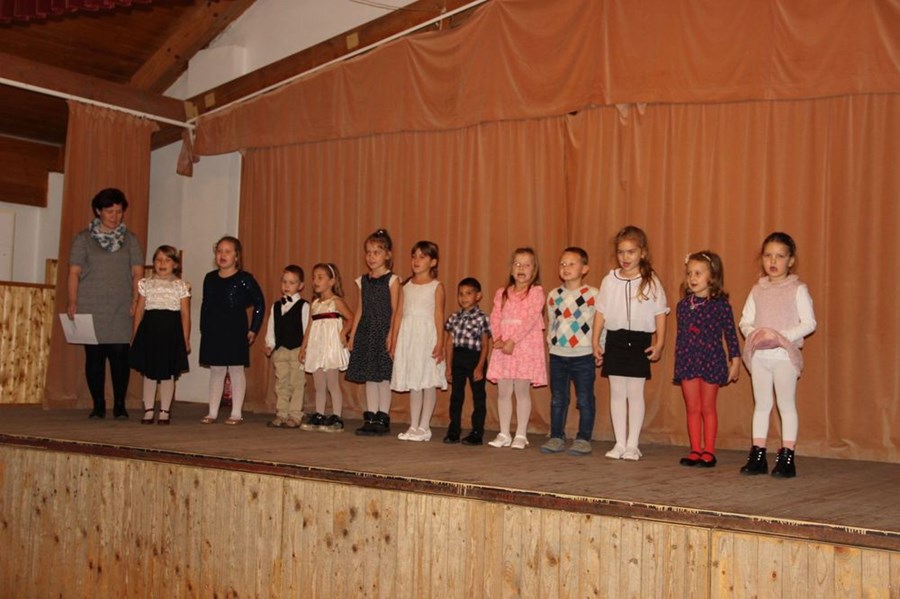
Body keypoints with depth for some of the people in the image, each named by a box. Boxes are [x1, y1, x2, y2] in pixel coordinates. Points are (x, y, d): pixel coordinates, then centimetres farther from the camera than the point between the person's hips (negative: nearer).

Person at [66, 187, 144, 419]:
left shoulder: (130, 240, 10)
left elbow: (137, 273, 7)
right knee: (93, 356, 1)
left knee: (119, 355, -5)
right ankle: (98, 405, 9)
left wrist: (136, 301, -4)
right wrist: (73, 302, -6)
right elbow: (74, 273, 4)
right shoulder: (83, 239, 7)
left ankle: (119, 404, 4)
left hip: (121, 311, 0)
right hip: (90, 309, 0)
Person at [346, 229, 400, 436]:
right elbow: (360, 310, 14)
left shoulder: (392, 280, -5)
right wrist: (352, 335, 11)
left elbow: (395, 311, -9)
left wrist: (391, 334, -18)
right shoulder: (363, 280, 11)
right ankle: (370, 418, 14)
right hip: (366, 332, 5)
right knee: (369, 376, 8)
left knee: (383, 376, -2)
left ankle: (382, 418, 6)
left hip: (383, 332, -5)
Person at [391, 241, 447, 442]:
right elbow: (399, 313, 9)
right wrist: (394, 340, 6)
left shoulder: (436, 286, -1)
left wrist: (440, 343, -12)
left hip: (427, 336, -4)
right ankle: (413, 427, 15)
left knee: (428, 382, -1)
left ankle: (424, 427, 6)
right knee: (413, 383, 9)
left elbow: (438, 316, -6)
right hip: (408, 336, 4)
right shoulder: (406, 286, 11)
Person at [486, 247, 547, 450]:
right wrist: (498, 338, -10)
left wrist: (512, 341, -18)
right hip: (502, 348, 4)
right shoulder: (502, 293, 13)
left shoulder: (536, 292, -2)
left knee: (521, 389, -2)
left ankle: (521, 435, 7)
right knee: (503, 391, 5)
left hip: (525, 347, -4)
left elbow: (530, 319, -12)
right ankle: (504, 434, 13)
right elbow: (495, 318, 7)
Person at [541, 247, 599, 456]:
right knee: (557, 399, 9)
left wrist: (598, 350, -8)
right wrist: (551, 344, 10)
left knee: (585, 400, 2)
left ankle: (583, 439, 10)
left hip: (583, 355, -4)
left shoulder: (593, 295, -5)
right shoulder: (553, 295, 8)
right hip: (557, 355, 4)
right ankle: (556, 437, 16)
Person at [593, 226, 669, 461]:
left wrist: (659, 344, -6)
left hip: (640, 340, -2)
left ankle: (632, 444, 10)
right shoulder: (610, 280, 4)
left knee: (635, 392, 1)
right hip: (615, 339, 2)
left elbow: (660, 314, -1)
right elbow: (601, 312, 7)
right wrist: (596, 341, 4)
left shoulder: (651, 282, -2)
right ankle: (620, 443, 14)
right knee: (616, 392, 6)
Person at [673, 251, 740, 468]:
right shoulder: (683, 305, 5)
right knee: (692, 409, 7)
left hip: (712, 360, -3)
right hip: (688, 361, 3)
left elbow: (730, 333, -2)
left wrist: (735, 360, -2)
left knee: (708, 408, 4)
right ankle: (695, 450, 14)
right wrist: (678, 362, 13)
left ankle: (708, 451, 12)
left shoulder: (720, 304, -6)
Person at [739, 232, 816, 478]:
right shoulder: (757, 290, 9)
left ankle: (786, 458, 6)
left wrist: (781, 336, -19)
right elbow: (745, 321, 9)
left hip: (785, 355, -4)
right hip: (759, 355, 4)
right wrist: (753, 334, -12)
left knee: (787, 405, 1)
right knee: (761, 404, 9)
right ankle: (757, 455, 14)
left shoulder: (797, 289, -4)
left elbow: (809, 323, -10)